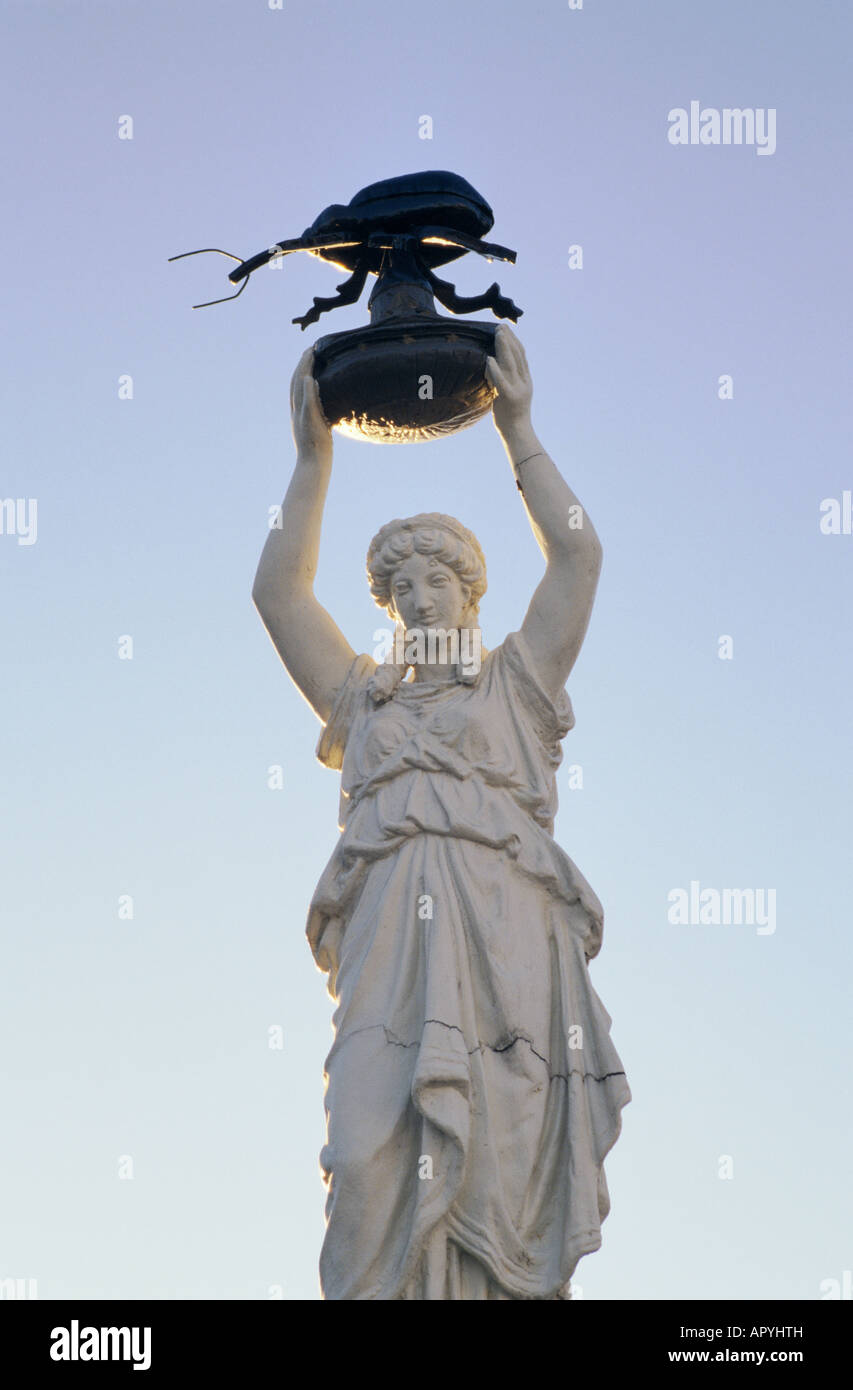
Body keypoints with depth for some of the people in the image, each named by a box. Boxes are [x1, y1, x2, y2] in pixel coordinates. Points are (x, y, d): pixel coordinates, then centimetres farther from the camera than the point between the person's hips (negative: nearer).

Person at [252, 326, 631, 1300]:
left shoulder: (516, 686, 26)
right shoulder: (364, 700, 31)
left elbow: (577, 558, 18)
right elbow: (279, 591, 27)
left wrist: (517, 432, 19)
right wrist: (312, 457, 24)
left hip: (508, 939, -1)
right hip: (391, 947, 1)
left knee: (508, 1186, -12)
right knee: (377, 1175, -15)